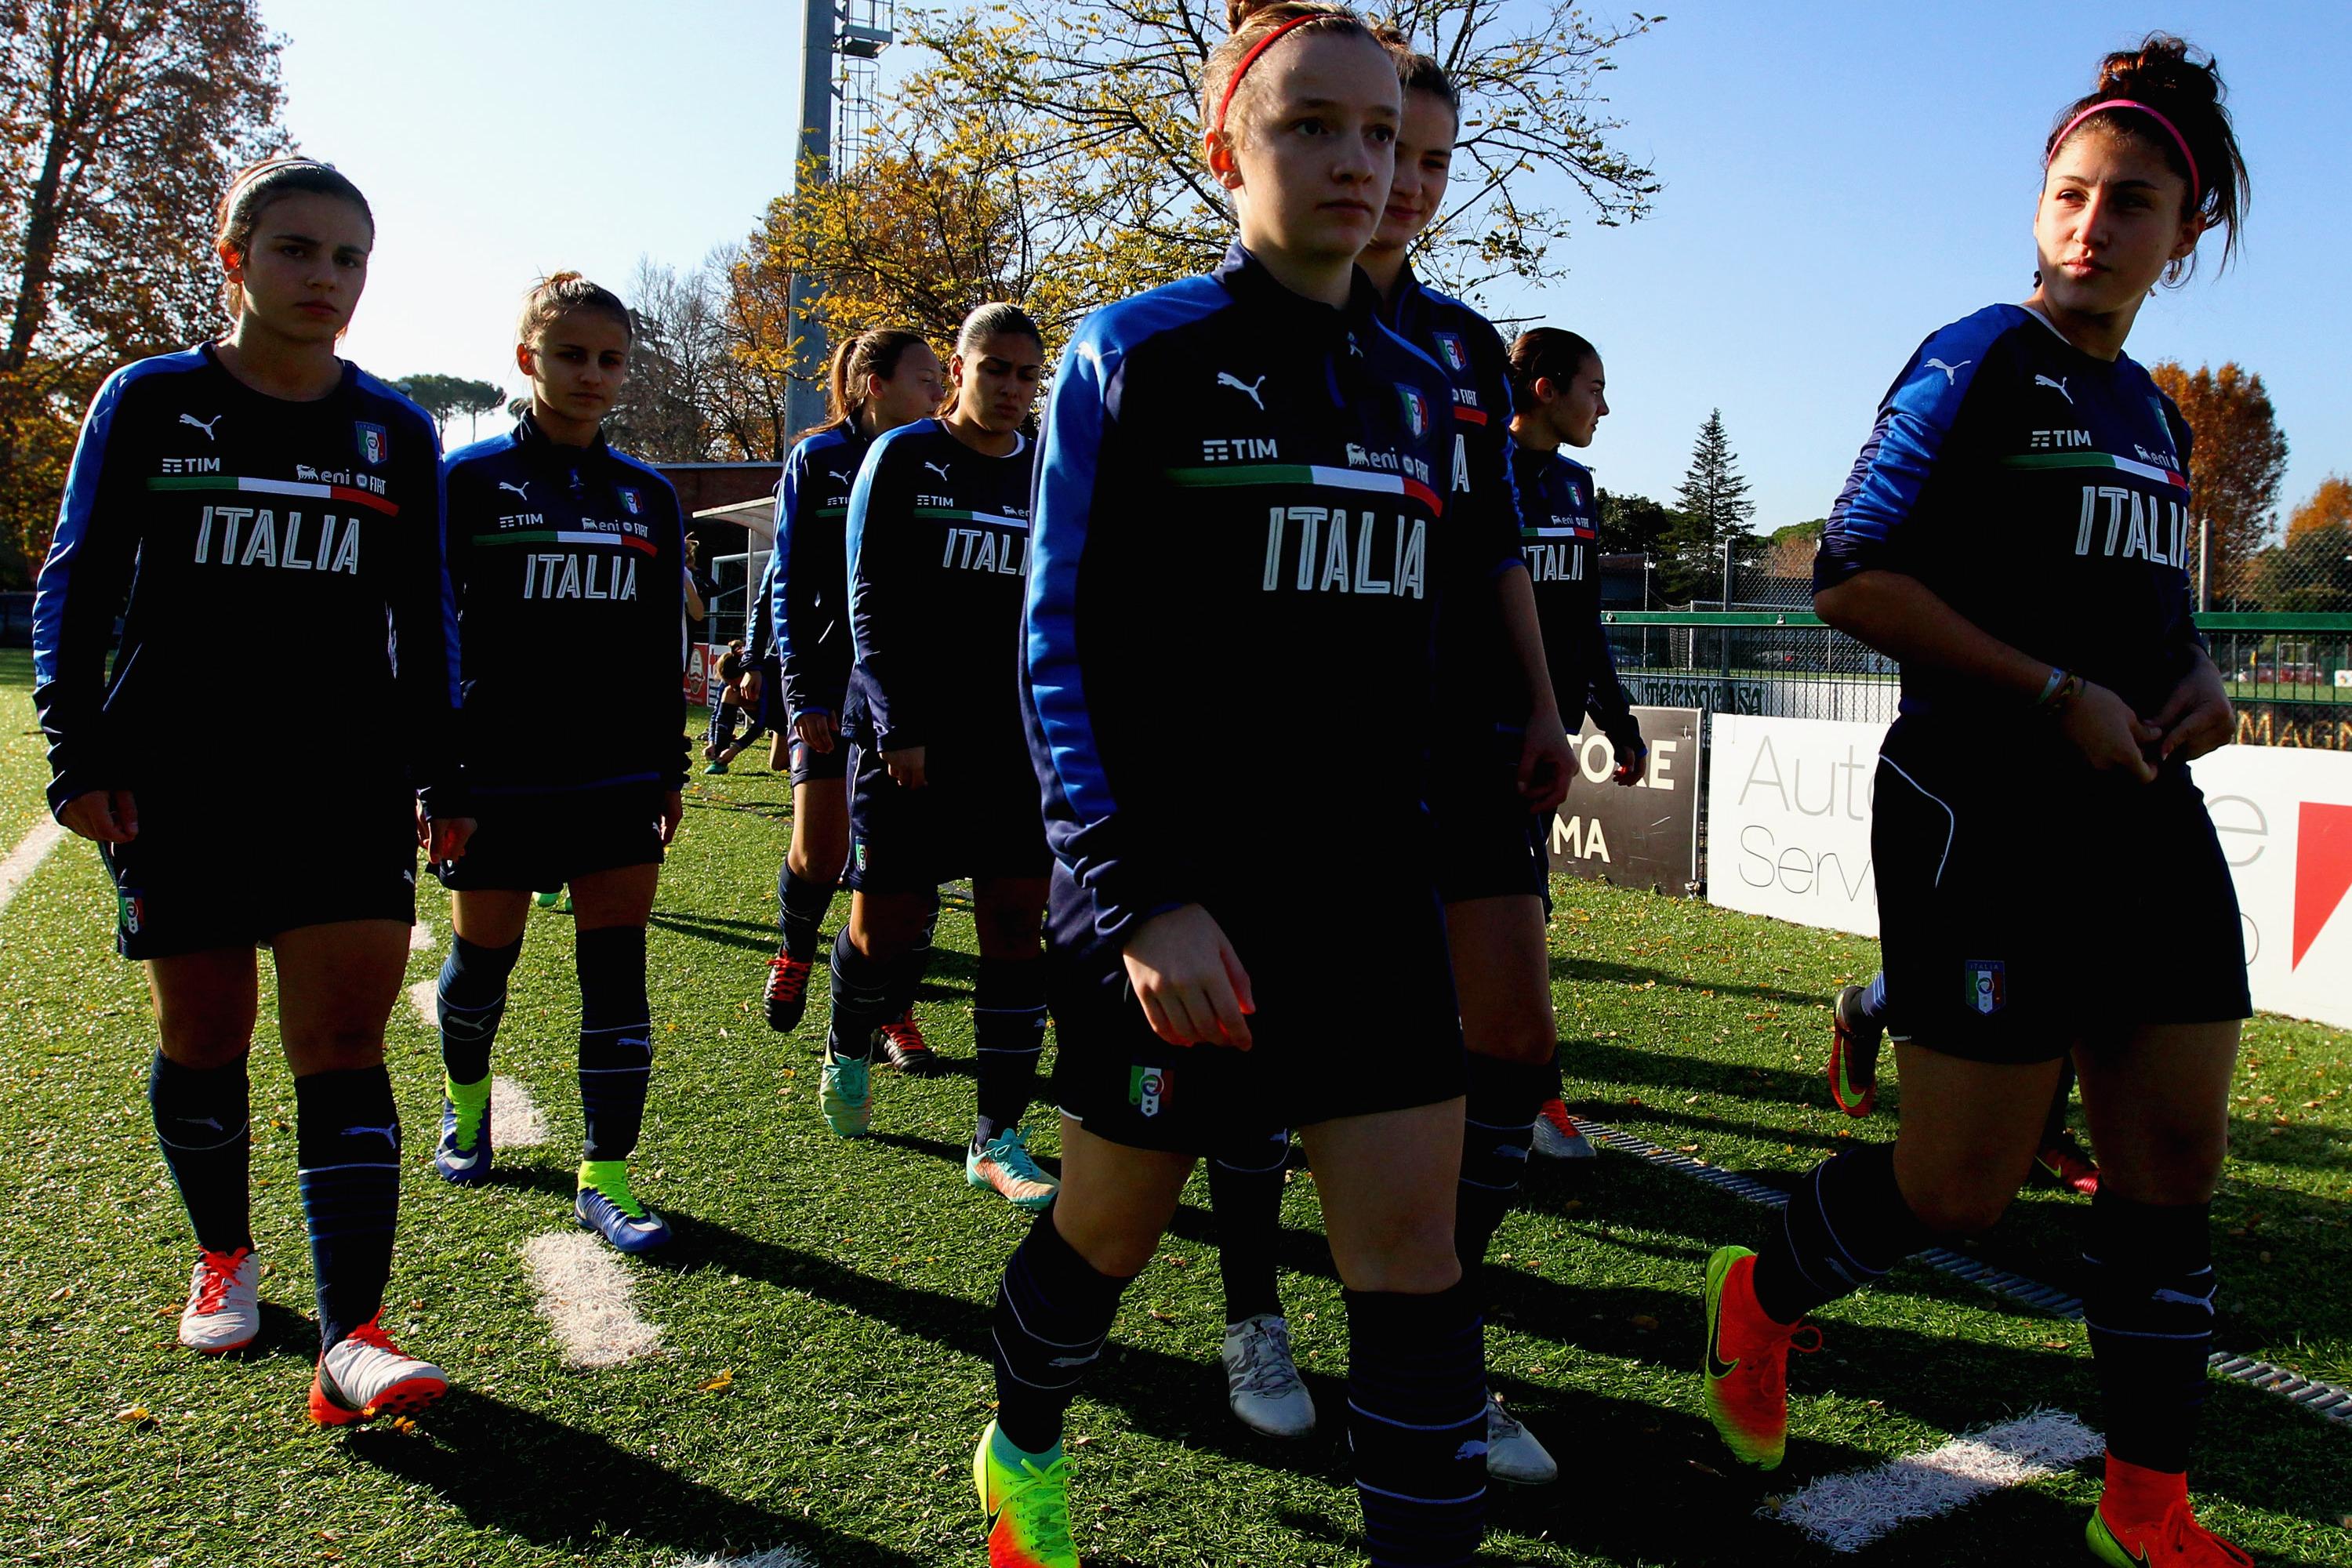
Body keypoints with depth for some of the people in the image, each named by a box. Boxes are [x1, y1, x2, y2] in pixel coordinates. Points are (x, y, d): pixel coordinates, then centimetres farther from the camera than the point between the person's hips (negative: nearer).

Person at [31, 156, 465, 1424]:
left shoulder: (396, 430, 7)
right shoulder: (149, 403, 2)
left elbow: (424, 616, 12)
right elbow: (76, 583, 4)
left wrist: (438, 774, 8)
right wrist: (77, 750, -4)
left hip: (349, 784, 1)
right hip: (178, 782, 0)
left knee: (342, 1047, -6)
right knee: (202, 1035, 8)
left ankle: (350, 1339, -8)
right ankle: (224, 1253, 34)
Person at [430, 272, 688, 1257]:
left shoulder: (648, 495, 9)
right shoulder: (469, 480, -2)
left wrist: (669, 768, 12)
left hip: (616, 775, 3)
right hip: (498, 772, -2)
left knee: (616, 970, -2)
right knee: (482, 954, 11)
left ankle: (603, 1179, 5)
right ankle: (466, 1102, 41)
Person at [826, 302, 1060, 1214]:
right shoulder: (902, 460, 0)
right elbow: (871, 601, -5)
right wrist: (899, 726, -13)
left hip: (1015, 740, 3)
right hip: (909, 736, -3)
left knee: (1018, 927, -2)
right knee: (889, 923, 2)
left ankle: (997, 1141, 6)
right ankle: (849, 1051, 35)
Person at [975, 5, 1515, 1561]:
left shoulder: (1418, 389, 10)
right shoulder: (1135, 356, -6)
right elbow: (1065, 649, -10)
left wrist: (1414, 846, 16)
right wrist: (1139, 897, -19)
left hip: (1369, 887, 4)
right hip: (1174, 878, -4)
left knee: (1414, 1246, -1)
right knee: (1113, 1224, 13)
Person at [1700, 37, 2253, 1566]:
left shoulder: (2157, 419, 17)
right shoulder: (1977, 364, -5)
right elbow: (1854, 580, -14)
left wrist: (2199, 678, 5)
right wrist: (2060, 695, -16)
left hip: (2146, 819, 8)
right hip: (1986, 821, -7)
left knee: (2175, 1161, 7)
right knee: (1957, 1190, -4)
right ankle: (1759, 1300, 25)